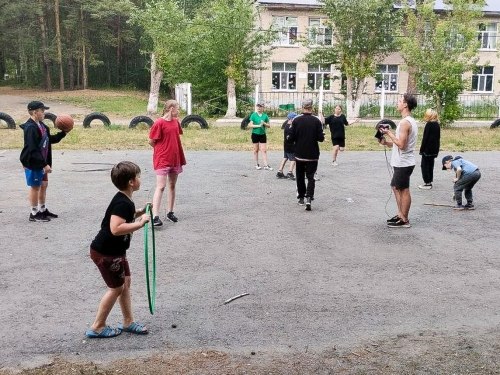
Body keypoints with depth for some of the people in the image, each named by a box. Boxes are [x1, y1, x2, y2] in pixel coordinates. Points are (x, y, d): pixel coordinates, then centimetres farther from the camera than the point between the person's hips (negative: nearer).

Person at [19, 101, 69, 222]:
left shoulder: (41, 125, 8)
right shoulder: (30, 128, -22)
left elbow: (50, 139, 19)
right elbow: (33, 150, -26)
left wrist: (63, 133, 7)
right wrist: (44, 164, -25)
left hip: (41, 163, 9)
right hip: (33, 163, -9)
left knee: (44, 185, 17)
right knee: (35, 187, 1)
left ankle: (43, 210, 30)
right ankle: (34, 214, 14)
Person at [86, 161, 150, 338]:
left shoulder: (124, 200, 5)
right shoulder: (122, 203, -26)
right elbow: (116, 229, -37)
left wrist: (139, 212, 8)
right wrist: (140, 223, -31)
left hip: (115, 250, 10)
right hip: (105, 252, -10)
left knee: (125, 282, 15)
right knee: (116, 288, 1)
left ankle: (128, 322, 27)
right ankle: (97, 327, 15)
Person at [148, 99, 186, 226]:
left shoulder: (176, 122, 7)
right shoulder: (159, 123, -14)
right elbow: (151, 141, -10)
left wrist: (172, 150, 9)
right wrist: (162, 151, 3)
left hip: (175, 159, 7)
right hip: (162, 160, -7)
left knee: (172, 186, 13)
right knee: (161, 187, -11)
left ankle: (170, 212, 25)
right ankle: (155, 216, -11)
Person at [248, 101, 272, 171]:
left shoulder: (265, 116, 3)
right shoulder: (253, 115, -3)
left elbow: (269, 125, 7)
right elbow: (250, 125, -8)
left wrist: (264, 123, -13)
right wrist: (258, 125, -16)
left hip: (263, 134, 2)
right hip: (255, 134, -2)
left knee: (264, 150, -1)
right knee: (256, 150, 7)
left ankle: (266, 165, -1)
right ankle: (257, 165, 16)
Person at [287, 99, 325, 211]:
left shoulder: (296, 120, -7)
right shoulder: (317, 120, -8)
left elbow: (291, 137, -8)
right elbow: (321, 138, -9)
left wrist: (289, 137, 14)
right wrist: (322, 135, 12)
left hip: (299, 154, 1)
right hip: (313, 155, -1)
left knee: (300, 176, 16)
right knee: (311, 177, 2)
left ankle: (301, 198, 25)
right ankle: (309, 198, -15)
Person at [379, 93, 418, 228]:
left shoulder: (405, 122, -20)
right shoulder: (410, 121, 14)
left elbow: (401, 144, -24)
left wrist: (389, 133, -14)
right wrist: (386, 142, 8)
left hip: (403, 163, -10)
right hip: (402, 162, 10)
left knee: (404, 191, -2)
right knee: (396, 187, 18)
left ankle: (404, 220, 7)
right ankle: (400, 215, 26)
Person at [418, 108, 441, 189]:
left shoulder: (429, 124, -15)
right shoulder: (437, 125, 9)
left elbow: (425, 138, -17)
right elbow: (438, 138, 14)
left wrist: (421, 149, -12)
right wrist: (437, 150, 19)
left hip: (427, 149, -8)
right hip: (434, 150, 8)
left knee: (424, 165, -1)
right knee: (430, 165, 14)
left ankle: (427, 183, -1)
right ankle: (429, 182, 19)